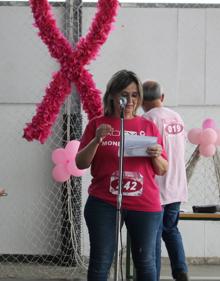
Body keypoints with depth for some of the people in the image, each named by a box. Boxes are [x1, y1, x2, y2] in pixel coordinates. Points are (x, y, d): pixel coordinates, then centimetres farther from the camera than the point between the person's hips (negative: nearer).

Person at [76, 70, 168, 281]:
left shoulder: (149, 127, 10)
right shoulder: (97, 125, 6)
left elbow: (162, 170, 14)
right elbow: (80, 163, 2)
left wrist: (157, 156, -9)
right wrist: (96, 140, -13)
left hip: (144, 205, 1)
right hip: (103, 204, -1)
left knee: (145, 262, 4)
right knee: (100, 263, 0)